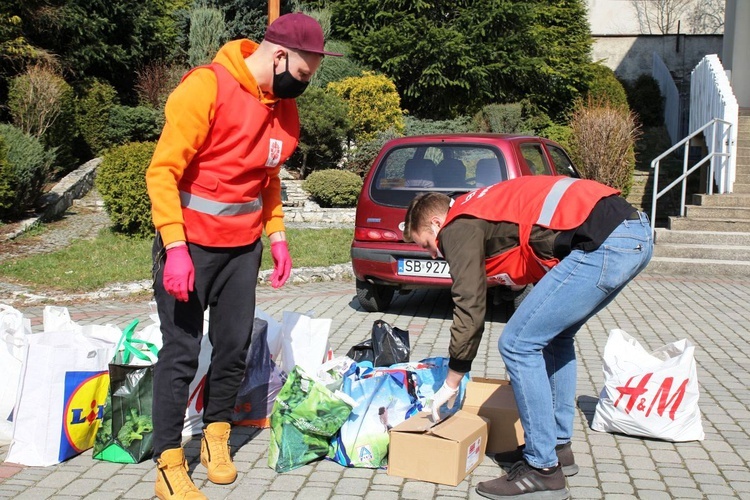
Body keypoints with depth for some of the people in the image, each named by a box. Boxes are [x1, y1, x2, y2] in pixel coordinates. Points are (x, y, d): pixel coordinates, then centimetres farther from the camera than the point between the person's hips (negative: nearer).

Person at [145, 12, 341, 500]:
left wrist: (277, 236, 9)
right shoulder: (206, 87, -17)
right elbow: (163, 171, -18)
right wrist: (175, 247, -23)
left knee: (235, 345, 9)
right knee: (182, 351, -1)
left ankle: (216, 437, 28)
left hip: (243, 246, 6)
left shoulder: (284, 106, 5)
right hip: (190, 243, -6)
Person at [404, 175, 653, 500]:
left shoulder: (457, 228, 3)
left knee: (518, 345, -2)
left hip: (603, 243, -10)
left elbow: (469, 309, 0)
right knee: (554, 336, 24)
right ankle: (557, 446, 31)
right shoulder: (485, 212, 29)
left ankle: (543, 471, 5)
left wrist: (450, 384, 11)